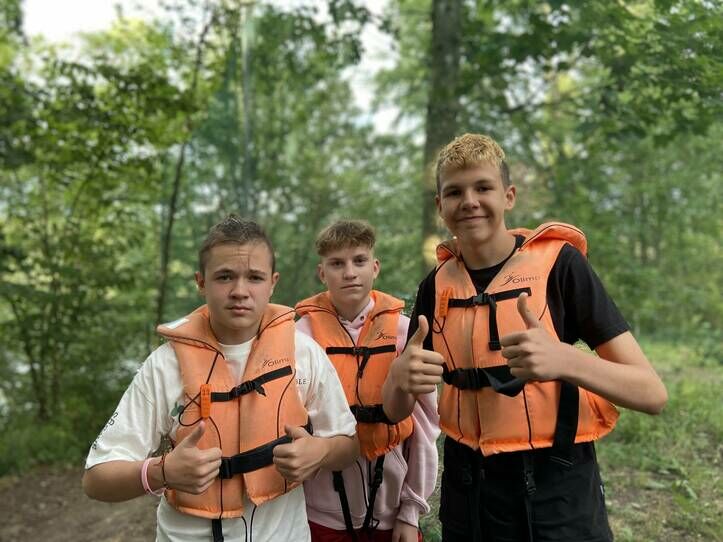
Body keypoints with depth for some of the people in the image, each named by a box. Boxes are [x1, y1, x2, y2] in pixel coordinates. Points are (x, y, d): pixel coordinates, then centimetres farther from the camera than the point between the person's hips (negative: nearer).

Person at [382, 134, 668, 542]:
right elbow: (396, 410, 2)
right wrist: (400, 377, -21)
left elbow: (652, 393, -14)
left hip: (557, 492, -3)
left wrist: (564, 359, -32)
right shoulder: (437, 285, -1)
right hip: (467, 492, 4)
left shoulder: (559, 263, -12)